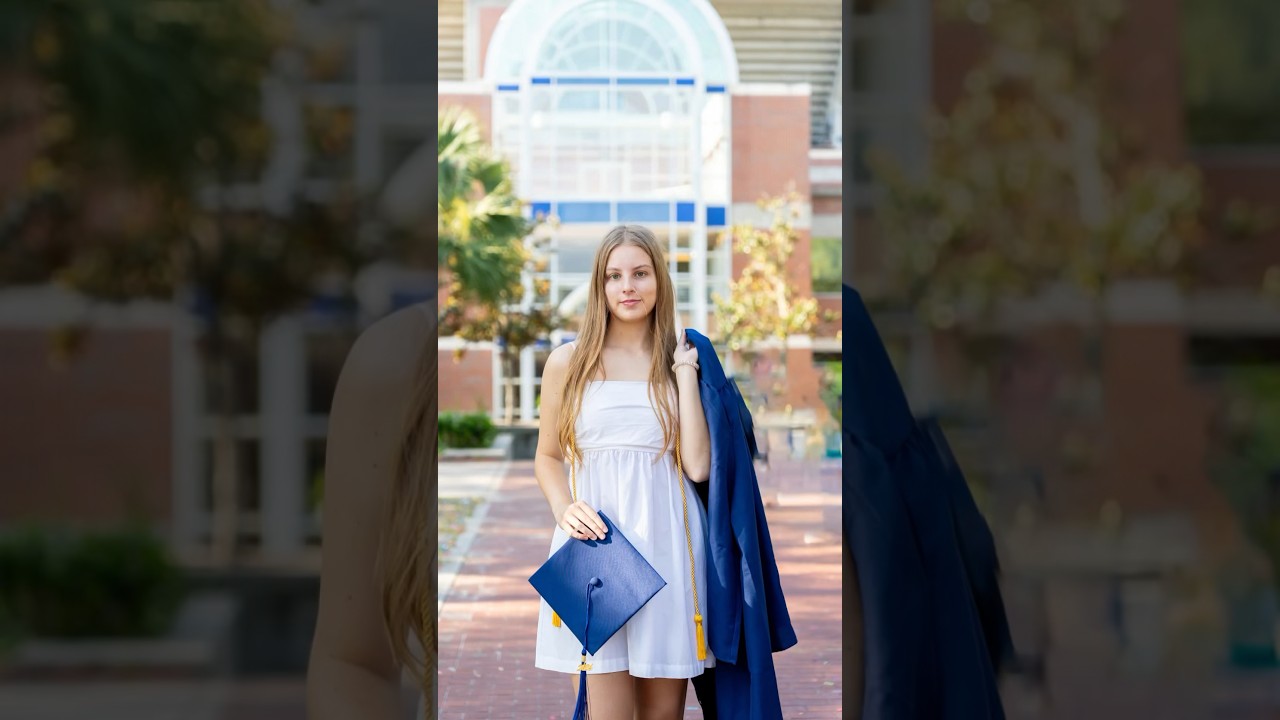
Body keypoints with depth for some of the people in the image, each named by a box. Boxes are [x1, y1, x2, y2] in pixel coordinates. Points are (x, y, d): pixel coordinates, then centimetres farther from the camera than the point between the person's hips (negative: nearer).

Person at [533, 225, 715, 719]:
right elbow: (547, 457, 13)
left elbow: (697, 466, -2)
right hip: (593, 546, -1)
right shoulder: (567, 363, 7)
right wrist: (564, 511, -7)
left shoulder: (680, 364, 9)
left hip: (666, 546, 2)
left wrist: (685, 374, -2)